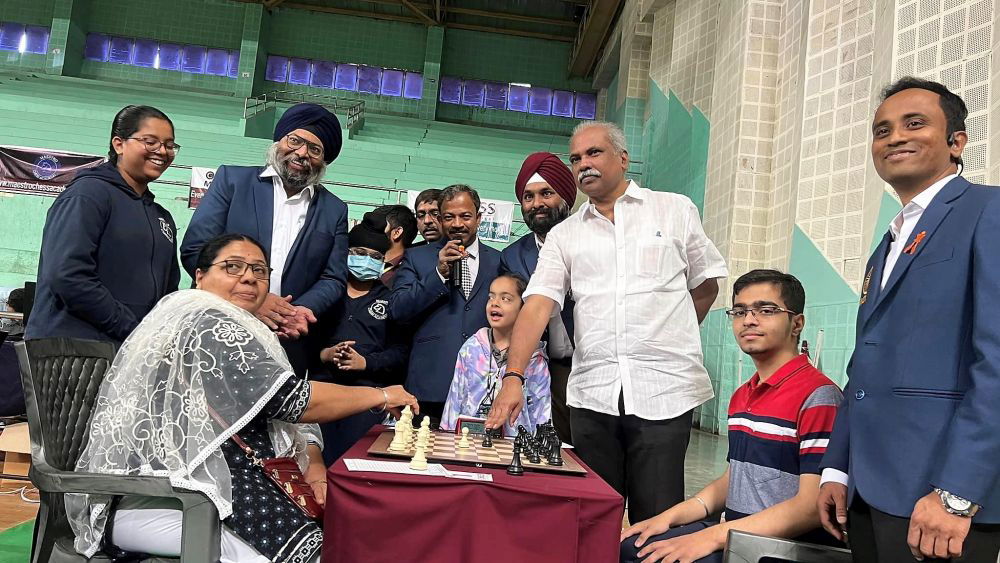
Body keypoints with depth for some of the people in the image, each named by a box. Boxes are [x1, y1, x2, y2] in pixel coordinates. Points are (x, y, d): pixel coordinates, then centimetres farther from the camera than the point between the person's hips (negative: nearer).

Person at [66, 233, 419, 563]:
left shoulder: (243, 333, 18)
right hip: (154, 499, -9)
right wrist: (380, 396, -8)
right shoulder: (207, 322, -13)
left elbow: (280, 413, 13)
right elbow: (293, 401, -19)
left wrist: (314, 468, -6)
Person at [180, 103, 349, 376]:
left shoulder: (334, 211, 10)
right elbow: (195, 249, -2)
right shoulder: (232, 179, 5)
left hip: (287, 343, 1)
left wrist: (303, 310, -13)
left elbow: (333, 279, 8)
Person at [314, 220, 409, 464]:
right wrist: (324, 354, -11)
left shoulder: (389, 299, 12)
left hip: (370, 390, 0)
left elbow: (400, 350, 4)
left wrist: (365, 362, -11)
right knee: (318, 459, -6)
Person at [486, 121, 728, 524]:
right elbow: (537, 306, -1)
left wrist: (670, 338, 8)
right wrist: (514, 376, -14)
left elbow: (706, 285, 14)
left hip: (664, 390, -2)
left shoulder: (675, 210, 7)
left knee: (658, 518, 0)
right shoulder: (564, 235, 10)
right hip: (592, 393, 2)